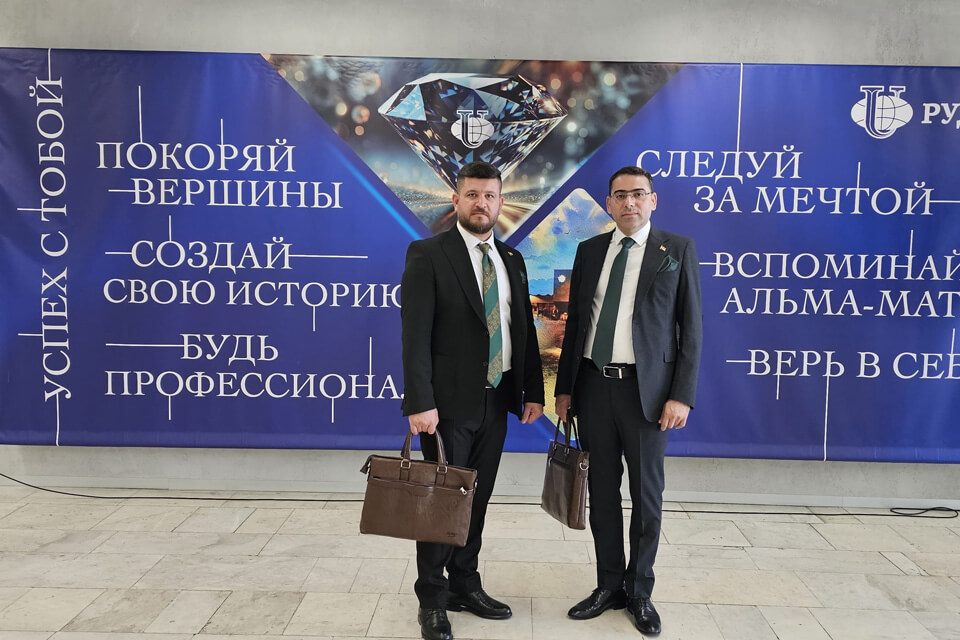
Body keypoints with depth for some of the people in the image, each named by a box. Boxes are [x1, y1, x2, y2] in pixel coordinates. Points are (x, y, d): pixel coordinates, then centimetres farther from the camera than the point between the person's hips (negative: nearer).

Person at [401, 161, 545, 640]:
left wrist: (533, 390, 8)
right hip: (449, 402, -5)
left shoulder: (512, 260, 11)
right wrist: (419, 402, -20)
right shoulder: (427, 255, -7)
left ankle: (465, 586, 32)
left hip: (496, 401, 6)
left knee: (477, 500, 15)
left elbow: (525, 330, 13)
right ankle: (432, 600, 21)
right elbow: (415, 335, -14)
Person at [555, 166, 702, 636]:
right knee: (602, 492, 11)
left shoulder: (678, 250, 0)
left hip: (645, 388, -3)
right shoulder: (590, 250, 10)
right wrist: (564, 387, 8)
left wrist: (681, 396, -10)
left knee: (646, 495, 7)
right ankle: (609, 586, 27)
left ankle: (639, 591, 25)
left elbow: (691, 327, -3)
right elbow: (575, 322, 12)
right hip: (594, 385, 3)